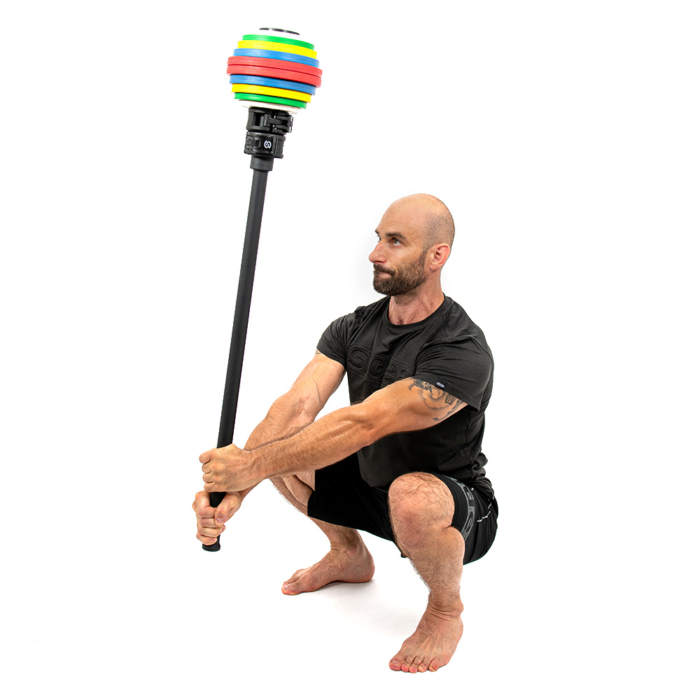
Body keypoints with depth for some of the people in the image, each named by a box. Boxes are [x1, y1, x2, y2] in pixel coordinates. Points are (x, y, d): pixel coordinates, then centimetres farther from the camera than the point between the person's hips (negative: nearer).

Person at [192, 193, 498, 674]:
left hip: (458, 509, -7)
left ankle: (446, 610, -6)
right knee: (286, 445, -5)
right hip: (370, 484, 7)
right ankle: (350, 556, 18)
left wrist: (254, 464, -40)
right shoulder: (353, 328, -6)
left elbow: (363, 424, -37)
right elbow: (297, 406, -21)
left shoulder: (463, 351, -29)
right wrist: (233, 486, -37)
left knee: (411, 498, -40)